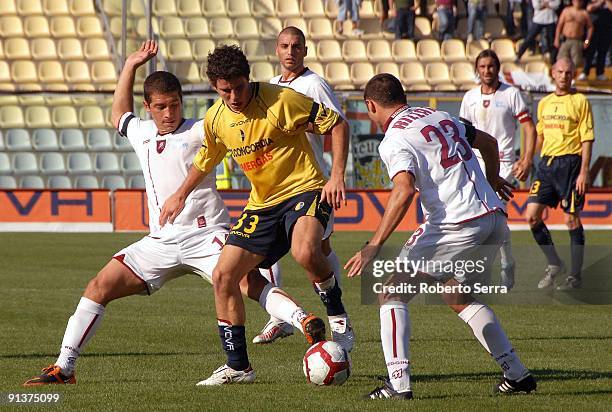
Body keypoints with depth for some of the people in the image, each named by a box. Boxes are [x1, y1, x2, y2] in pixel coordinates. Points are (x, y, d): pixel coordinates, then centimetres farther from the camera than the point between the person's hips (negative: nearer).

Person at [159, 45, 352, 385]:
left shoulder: (280, 100, -17)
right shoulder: (215, 119, 1)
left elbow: (337, 125, -11)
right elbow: (206, 159, 23)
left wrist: (337, 175, -19)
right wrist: (181, 194, 26)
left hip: (304, 191, -6)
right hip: (262, 204, 6)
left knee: (305, 252, -37)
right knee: (223, 276, -3)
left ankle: (337, 315, -9)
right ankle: (237, 364, 10)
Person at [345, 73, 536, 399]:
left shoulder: (394, 140, -6)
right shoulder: (440, 116, 18)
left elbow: (404, 191, -23)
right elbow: (488, 142, 32)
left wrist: (373, 247, -24)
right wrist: (492, 180, 53)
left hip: (456, 225, -8)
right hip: (493, 218, 8)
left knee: (392, 296, 2)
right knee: (458, 296, 28)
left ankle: (398, 383, -11)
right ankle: (517, 374, 25)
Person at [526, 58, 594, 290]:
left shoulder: (580, 101, -3)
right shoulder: (544, 103, 14)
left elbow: (587, 140, -6)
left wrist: (584, 172, -12)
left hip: (570, 163, -5)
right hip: (546, 164, 6)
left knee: (571, 219, -2)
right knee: (532, 215, -3)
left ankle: (576, 275, 7)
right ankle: (554, 265, 12)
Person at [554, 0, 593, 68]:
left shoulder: (584, 13, 6)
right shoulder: (566, 10, 9)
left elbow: (590, 27, 9)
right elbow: (559, 25, 10)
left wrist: (587, 41, 0)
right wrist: (557, 39, 3)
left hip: (577, 41, -1)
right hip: (565, 41, 1)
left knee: (576, 62, -12)